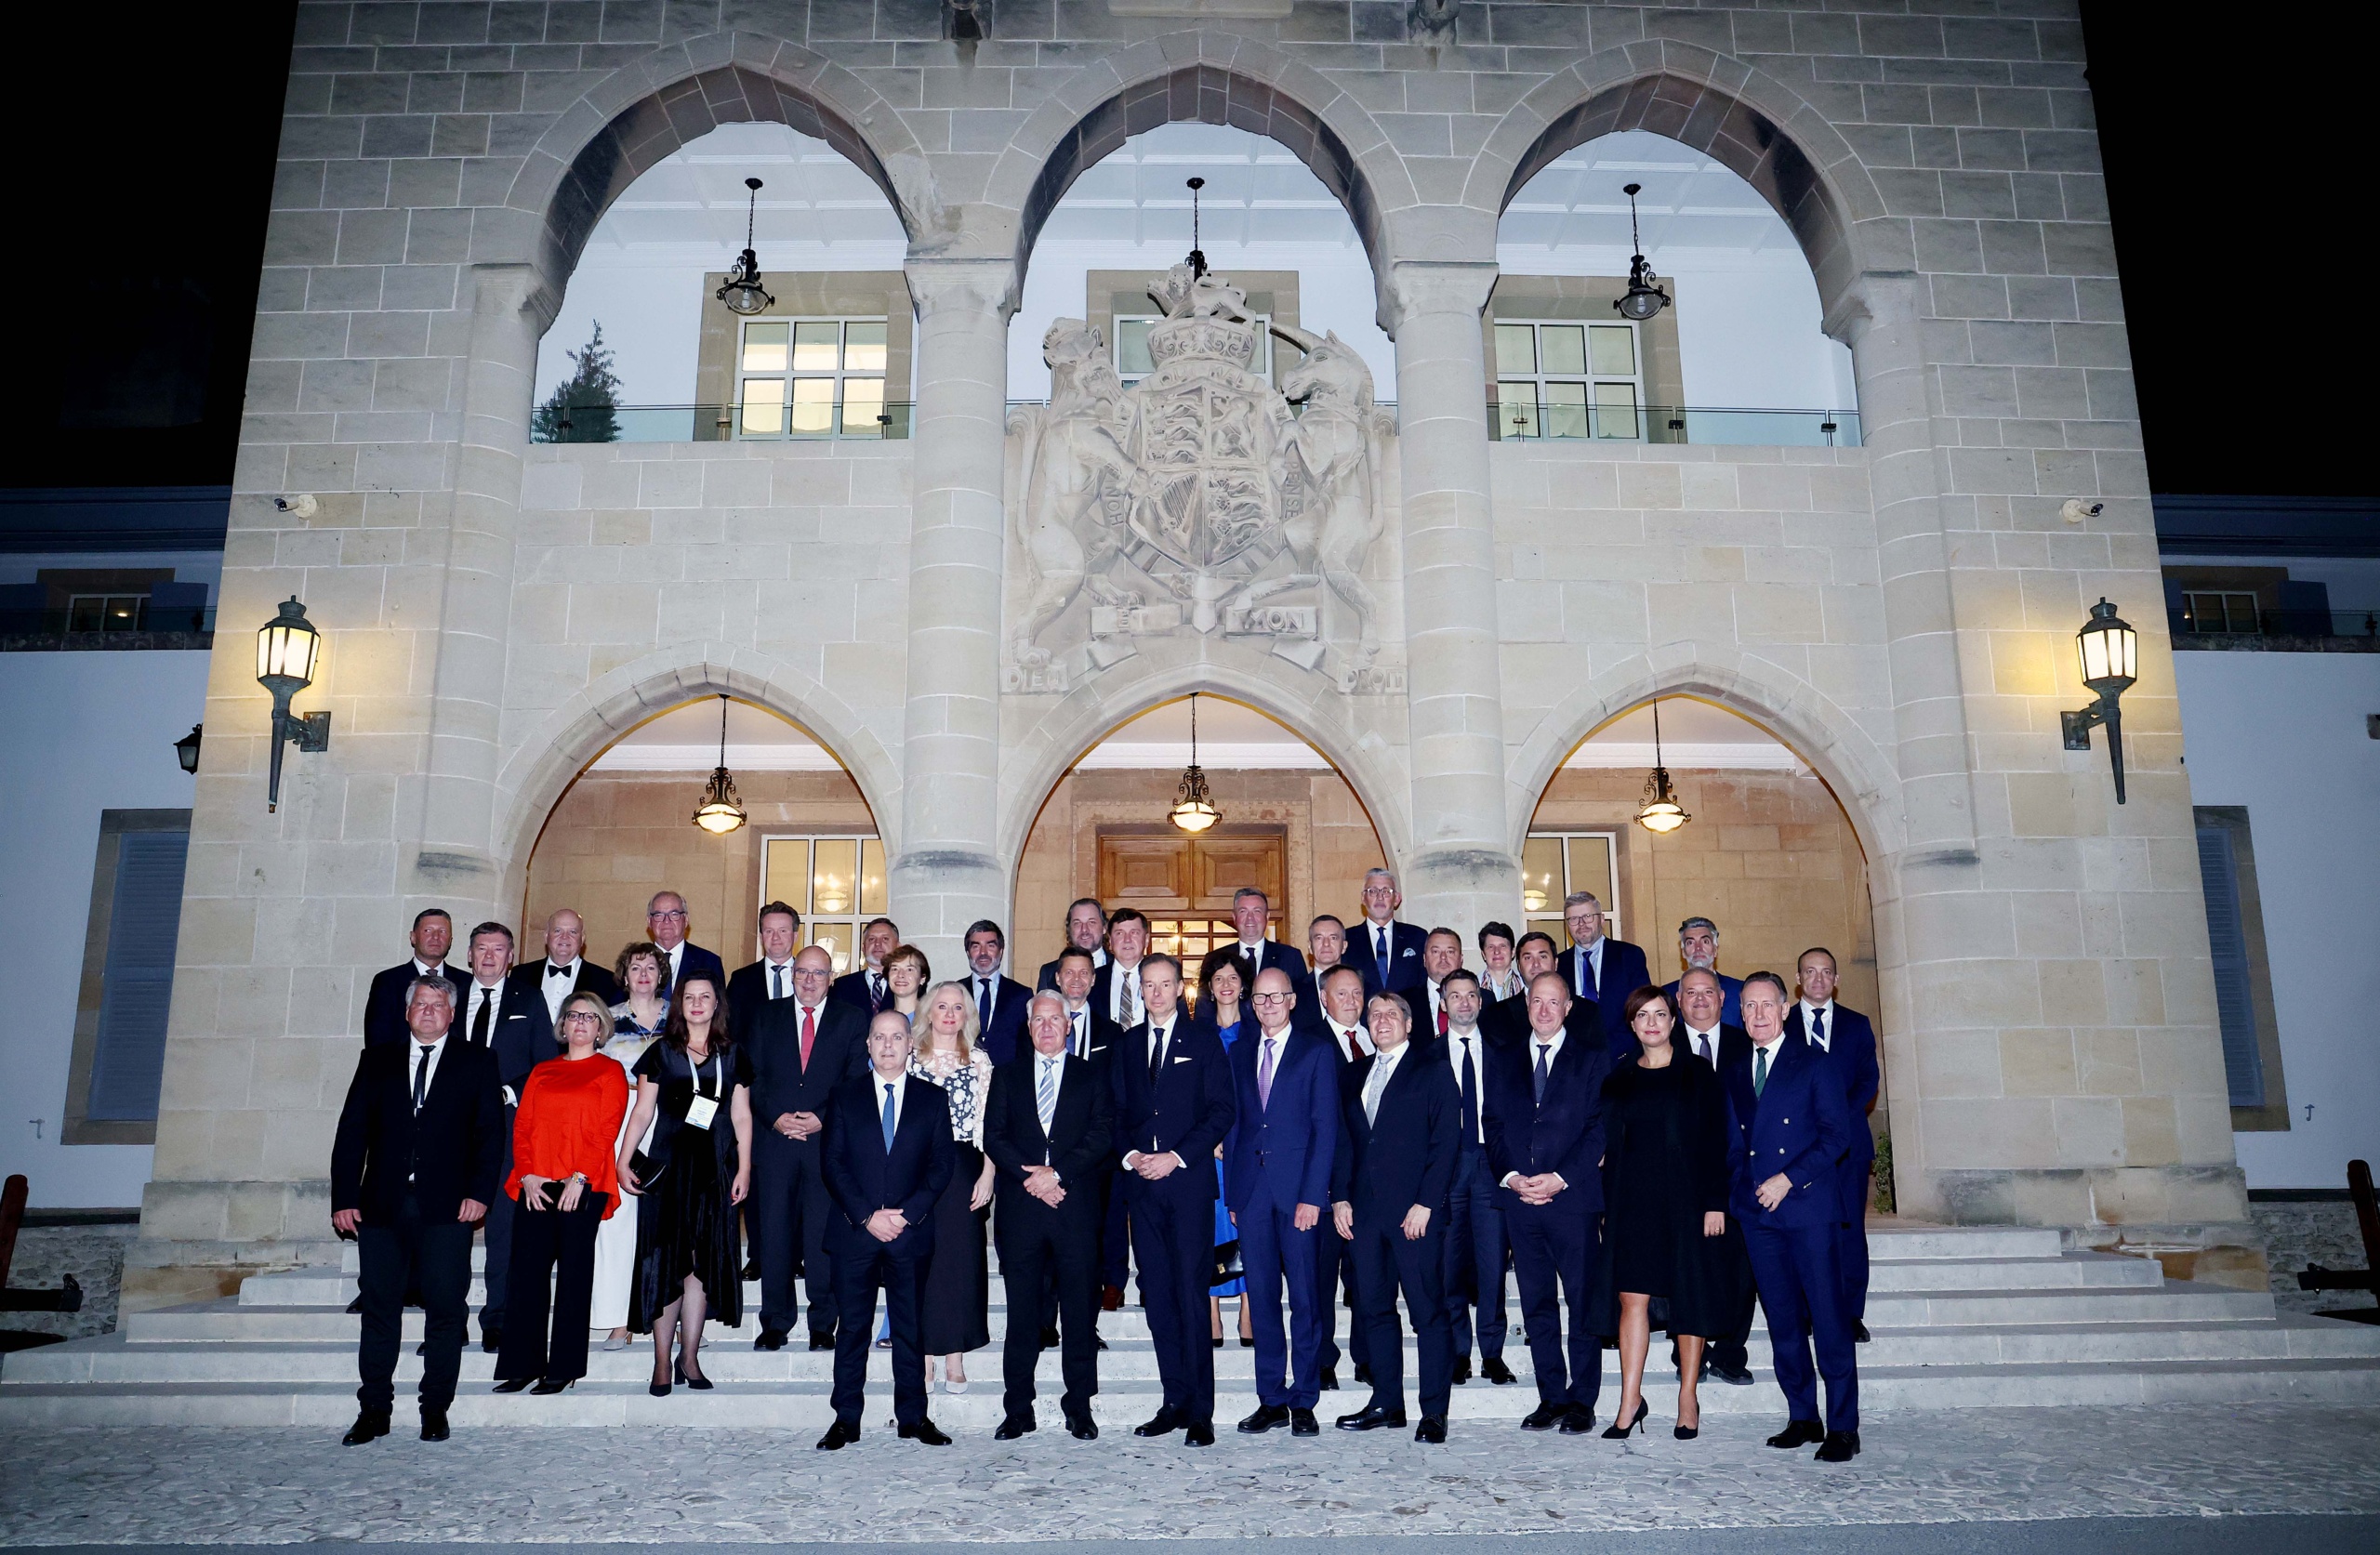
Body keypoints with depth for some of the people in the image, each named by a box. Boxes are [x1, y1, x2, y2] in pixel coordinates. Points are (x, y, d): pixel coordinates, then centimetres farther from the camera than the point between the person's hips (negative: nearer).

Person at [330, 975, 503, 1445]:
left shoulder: (476, 1062, 9)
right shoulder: (378, 1060, 14)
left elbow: (491, 1133, 4)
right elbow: (352, 1132, 10)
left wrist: (479, 1192, -8)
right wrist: (344, 1198, 1)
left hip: (446, 1210, -2)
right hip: (382, 1207, 2)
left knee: (445, 1309, -1)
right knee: (379, 1308, 5)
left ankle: (435, 1408, 10)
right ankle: (374, 1410, 16)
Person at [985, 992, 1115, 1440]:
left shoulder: (1092, 1075, 10)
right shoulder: (1007, 1075, 14)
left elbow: (1102, 1134, 0)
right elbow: (993, 1136, 5)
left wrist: (1057, 1173, -11)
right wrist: (1031, 1176, -9)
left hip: (1077, 1206, -1)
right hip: (1020, 1206, 1)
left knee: (1080, 1309, 1)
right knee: (1022, 1310, 3)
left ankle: (1079, 1407, 10)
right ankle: (1018, 1408, 11)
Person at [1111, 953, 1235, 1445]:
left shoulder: (1203, 1043, 4)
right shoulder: (1126, 1046, 15)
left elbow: (1221, 1111, -2)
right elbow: (1116, 1112, 15)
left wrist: (1177, 1157, -11)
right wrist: (1130, 1154, -3)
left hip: (1189, 1182, -4)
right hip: (1142, 1183, 4)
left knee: (1191, 1293, -6)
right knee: (1157, 1295, 5)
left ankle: (1200, 1411, -1)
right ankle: (1175, 1401, 13)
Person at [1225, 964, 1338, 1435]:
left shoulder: (1317, 1052, 2)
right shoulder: (1239, 1055, 14)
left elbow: (1325, 1128, -4)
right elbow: (1234, 1126, 13)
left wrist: (1312, 1195, -11)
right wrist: (1231, 1193, 7)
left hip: (1298, 1191, -4)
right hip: (1252, 1192, 4)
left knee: (1305, 1298, 1)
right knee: (1261, 1298, 7)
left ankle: (1303, 1401, 10)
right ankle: (1271, 1400, 16)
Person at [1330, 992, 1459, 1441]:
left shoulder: (1433, 1072, 1)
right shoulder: (1358, 1075, 17)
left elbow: (1446, 1141, -5)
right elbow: (1346, 1140, 17)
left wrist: (1425, 1204, -12)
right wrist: (1340, 1197, 6)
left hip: (1415, 1211, -5)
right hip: (1366, 1210, 6)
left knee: (1429, 1311, -3)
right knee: (1375, 1307, 9)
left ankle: (1434, 1412, 3)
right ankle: (1387, 1403, 18)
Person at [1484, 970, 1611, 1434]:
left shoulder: (1592, 1057, 4)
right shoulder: (1502, 1058, 14)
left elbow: (1599, 1126, -3)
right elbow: (1494, 1124, 10)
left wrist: (1559, 1178, -12)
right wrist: (1511, 1177, -5)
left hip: (1573, 1196, -3)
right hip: (1519, 1197, 3)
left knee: (1582, 1302, 0)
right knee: (1537, 1304, 7)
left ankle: (1581, 1401, 8)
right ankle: (1551, 1397, 15)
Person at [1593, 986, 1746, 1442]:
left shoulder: (1698, 1073, 2)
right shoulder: (1619, 1080, 10)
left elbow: (1715, 1142, -2)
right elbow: (1610, 1146, 11)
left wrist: (1715, 1202, -10)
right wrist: (1606, 1208, 6)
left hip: (1685, 1196, -2)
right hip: (1633, 1201, 2)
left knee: (1689, 1297, 4)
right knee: (1632, 1297, -4)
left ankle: (1688, 1399, 14)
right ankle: (1630, 1401, -1)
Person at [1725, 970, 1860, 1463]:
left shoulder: (1813, 1064, 1)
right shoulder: (1734, 1071, 14)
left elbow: (1837, 1134, -5)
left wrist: (1789, 1178, -12)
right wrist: (1737, 1192, 3)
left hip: (1809, 1206, -4)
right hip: (1757, 1213, 4)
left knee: (1829, 1320, -4)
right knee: (1783, 1322, 8)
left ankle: (1843, 1428, 3)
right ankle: (1803, 1418, 16)